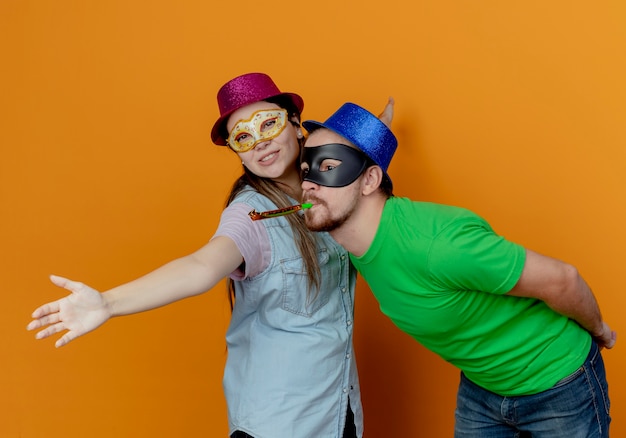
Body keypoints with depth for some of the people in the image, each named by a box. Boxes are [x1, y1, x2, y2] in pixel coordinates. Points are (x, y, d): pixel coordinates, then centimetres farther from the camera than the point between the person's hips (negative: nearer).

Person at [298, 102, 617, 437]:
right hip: (479, 386, 6)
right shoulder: (355, 243, -11)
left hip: (557, 385, -6)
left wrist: (598, 331, -6)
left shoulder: (434, 242, -36)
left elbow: (560, 278, -25)